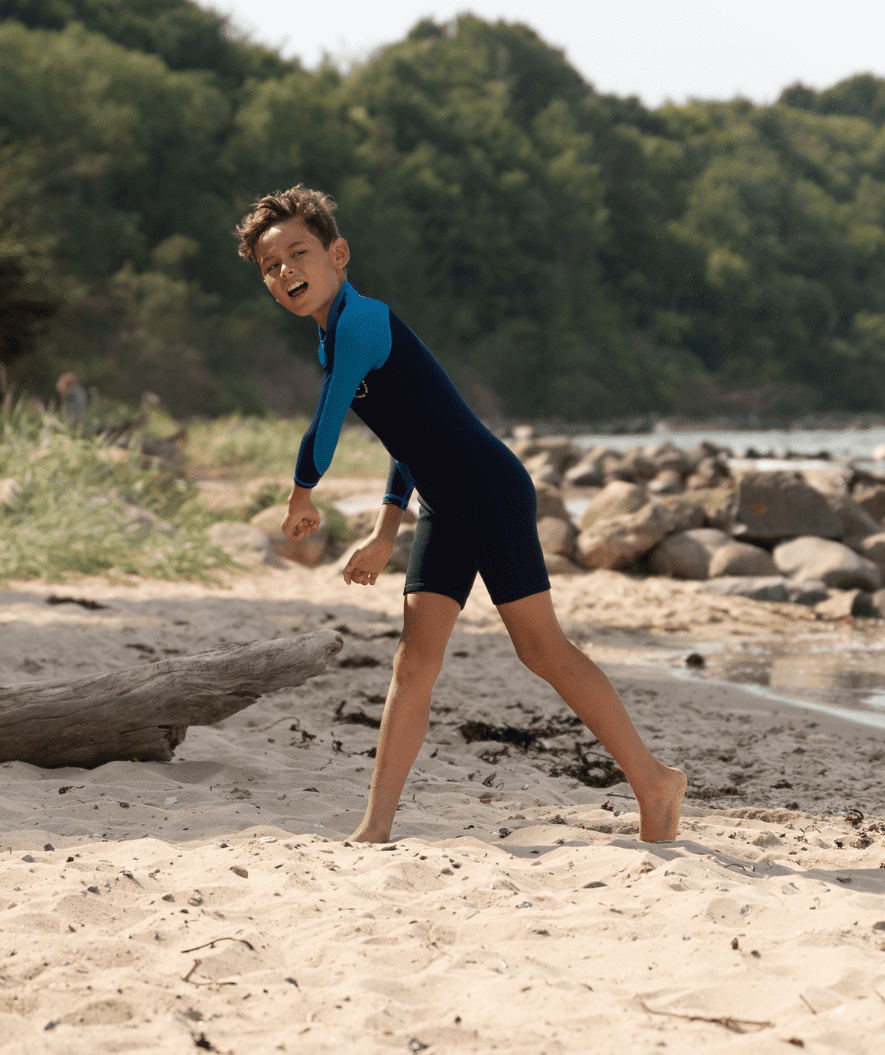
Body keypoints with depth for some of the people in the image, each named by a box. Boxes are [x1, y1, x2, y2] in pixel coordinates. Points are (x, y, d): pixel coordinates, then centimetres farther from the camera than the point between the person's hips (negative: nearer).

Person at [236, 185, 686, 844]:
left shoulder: (358, 321, -13)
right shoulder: (343, 336, 17)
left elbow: (325, 430, -13)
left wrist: (302, 499, 6)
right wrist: (386, 534, 22)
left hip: (490, 487, -9)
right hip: (445, 506, 9)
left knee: (541, 646, -6)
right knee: (415, 659, 3)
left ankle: (654, 781, 5)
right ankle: (376, 829, 1)